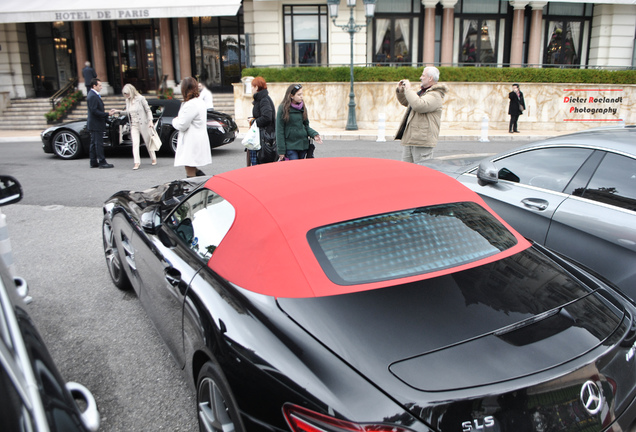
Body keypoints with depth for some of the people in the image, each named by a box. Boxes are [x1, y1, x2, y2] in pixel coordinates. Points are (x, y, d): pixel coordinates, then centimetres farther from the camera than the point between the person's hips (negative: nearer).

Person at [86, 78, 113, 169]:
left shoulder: (93, 95, 16)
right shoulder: (92, 96, -17)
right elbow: (94, 111, -23)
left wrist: (105, 115, 15)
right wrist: (107, 114, -21)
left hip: (93, 125, 11)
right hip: (96, 125, -11)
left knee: (94, 143, 12)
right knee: (99, 143, -6)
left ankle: (93, 163, 17)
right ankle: (102, 162, -2)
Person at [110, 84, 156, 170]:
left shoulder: (140, 98, -11)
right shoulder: (127, 100, 6)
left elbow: (148, 110, -6)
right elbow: (128, 112, 15)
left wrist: (150, 121, -14)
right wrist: (118, 111, 5)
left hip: (143, 124, -4)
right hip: (133, 125, 4)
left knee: (148, 142, 8)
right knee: (135, 144, -6)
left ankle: (153, 159, 25)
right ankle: (137, 162, -7)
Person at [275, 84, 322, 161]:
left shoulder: (303, 107, 9)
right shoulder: (283, 108, -6)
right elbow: (279, 130, -6)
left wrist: (314, 134, -5)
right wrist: (281, 151, -9)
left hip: (303, 145, 5)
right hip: (290, 146, -5)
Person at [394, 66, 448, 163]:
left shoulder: (435, 95, -10)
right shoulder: (421, 91, 21)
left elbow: (418, 105, -28)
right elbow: (405, 102, 36)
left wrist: (408, 89, -16)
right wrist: (400, 90, 17)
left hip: (423, 142, -10)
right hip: (408, 140, 10)